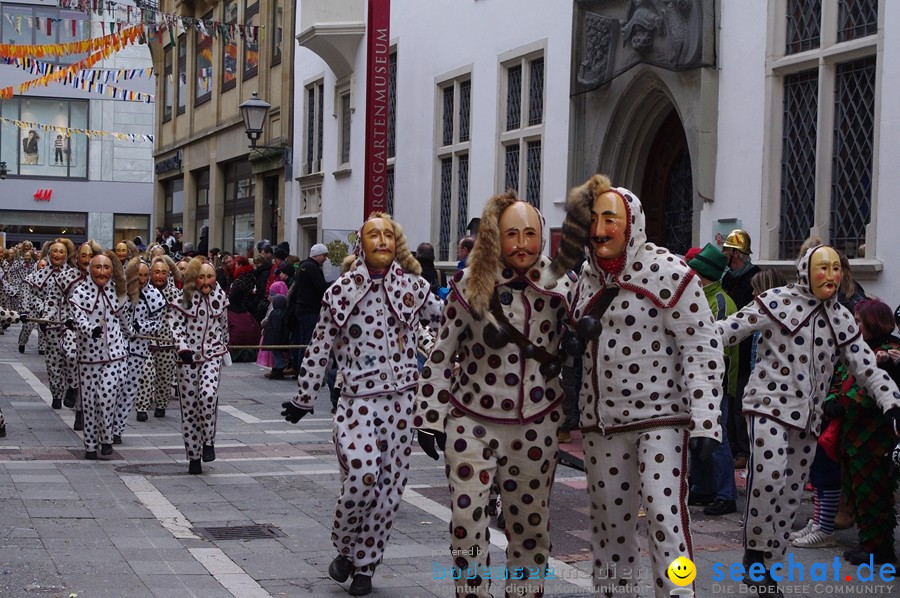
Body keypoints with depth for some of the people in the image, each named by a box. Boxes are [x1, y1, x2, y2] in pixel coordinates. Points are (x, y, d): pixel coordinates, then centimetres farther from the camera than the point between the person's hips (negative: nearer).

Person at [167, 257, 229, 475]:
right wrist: (182, 347, -21)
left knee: (208, 394, -24)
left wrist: (223, 344, 29)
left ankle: (208, 442, -6)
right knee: (189, 404, 2)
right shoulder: (184, 299, -5)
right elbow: (175, 324, -8)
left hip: (212, 354, 1)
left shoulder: (220, 297, 4)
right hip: (188, 357, -1)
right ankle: (193, 456, 11)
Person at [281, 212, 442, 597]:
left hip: (401, 398, 2)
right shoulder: (343, 291, 2)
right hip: (358, 397, -2)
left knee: (389, 485, 4)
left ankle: (365, 565, 21)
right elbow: (319, 348, 6)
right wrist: (304, 399, 9)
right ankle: (345, 547, 6)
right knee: (362, 475, -20)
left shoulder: (413, 287, 6)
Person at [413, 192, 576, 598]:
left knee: (531, 525, 10)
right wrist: (430, 419, -1)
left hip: (535, 425, 2)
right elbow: (442, 354, -1)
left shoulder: (561, 286, -2)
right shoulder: (469, 285, -6)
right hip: (473, 422, -1)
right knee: (466, 522, -3)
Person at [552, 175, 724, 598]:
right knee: (609, 520, 12)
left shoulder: (669, 274, -12)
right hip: (601, 422, 6)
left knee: (666, 516, -15)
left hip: (660, 418, -6)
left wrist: (704, 424, -20)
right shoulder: (588, 277, 9)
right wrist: (579, 331, -3)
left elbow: (702, 351, -14)